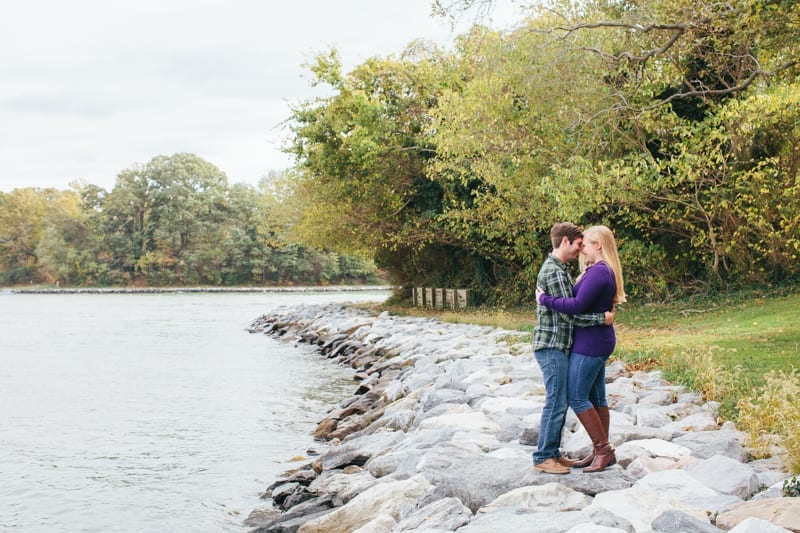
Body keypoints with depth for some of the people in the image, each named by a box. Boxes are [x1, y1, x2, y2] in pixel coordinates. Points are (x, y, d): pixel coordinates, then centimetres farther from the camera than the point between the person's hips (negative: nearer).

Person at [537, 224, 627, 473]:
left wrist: (545, 299, -17)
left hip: (590, 343, -10)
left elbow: (577, 305, -26)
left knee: (576, 397, -5)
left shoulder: (599, 272, -20)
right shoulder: (604, 271, 14)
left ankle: (603, 449, 0)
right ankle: (601, 451, 19)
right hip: (597, 342, 10)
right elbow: (581, 297, 13)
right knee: (596, 397, 13)